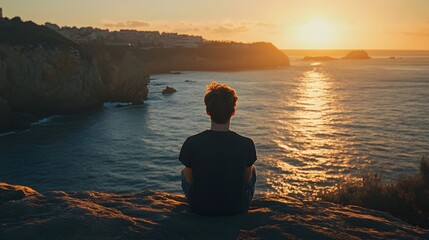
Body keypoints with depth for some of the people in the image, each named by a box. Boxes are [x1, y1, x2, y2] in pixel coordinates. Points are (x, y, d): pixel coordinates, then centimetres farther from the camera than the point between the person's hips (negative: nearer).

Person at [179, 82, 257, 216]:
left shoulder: (192, 143, -21)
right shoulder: (247, 144, -20)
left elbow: (190, 179, -5)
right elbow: (247, 178, -3)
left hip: (200, 208, 0)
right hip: (237, 208, 0)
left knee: (184, 171, 30)